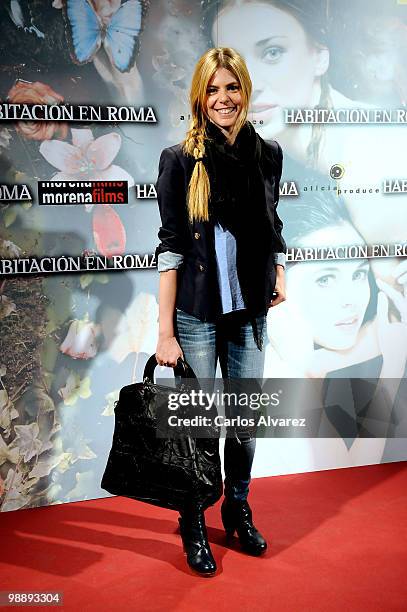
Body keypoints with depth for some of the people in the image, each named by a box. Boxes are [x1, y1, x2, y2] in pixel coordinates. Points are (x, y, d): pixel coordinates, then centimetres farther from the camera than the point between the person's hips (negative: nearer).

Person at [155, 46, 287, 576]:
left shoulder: (268, 155, 6)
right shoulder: (180, 159, -6)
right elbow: (171, 247, -9)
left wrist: (280, 273, 5)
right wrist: (165, 332, -12)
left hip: (249, 313, 4)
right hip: (197, 314, -4)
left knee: (246, 421, 13)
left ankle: (238, 510, 37)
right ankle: (193, 526, 28)